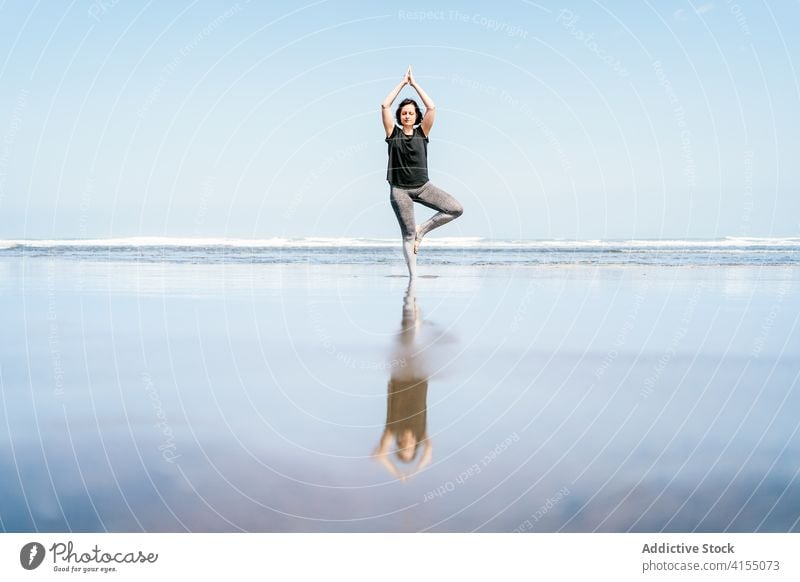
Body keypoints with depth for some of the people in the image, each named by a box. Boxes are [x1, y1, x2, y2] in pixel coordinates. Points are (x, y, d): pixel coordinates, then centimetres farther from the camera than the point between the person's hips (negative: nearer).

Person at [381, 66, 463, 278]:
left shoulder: (422, 132, 6)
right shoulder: (393, 133, 3)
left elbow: (432, 107, -5)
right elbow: (385, 106, -7)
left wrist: (414, 83, 0)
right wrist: (403, 83, -2)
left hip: (423, 186, 2)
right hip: (400, 189, -2)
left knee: (456, 209, -14)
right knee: (408, 235, -3)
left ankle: (422, 229, 3)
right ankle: (413, 278, 2)